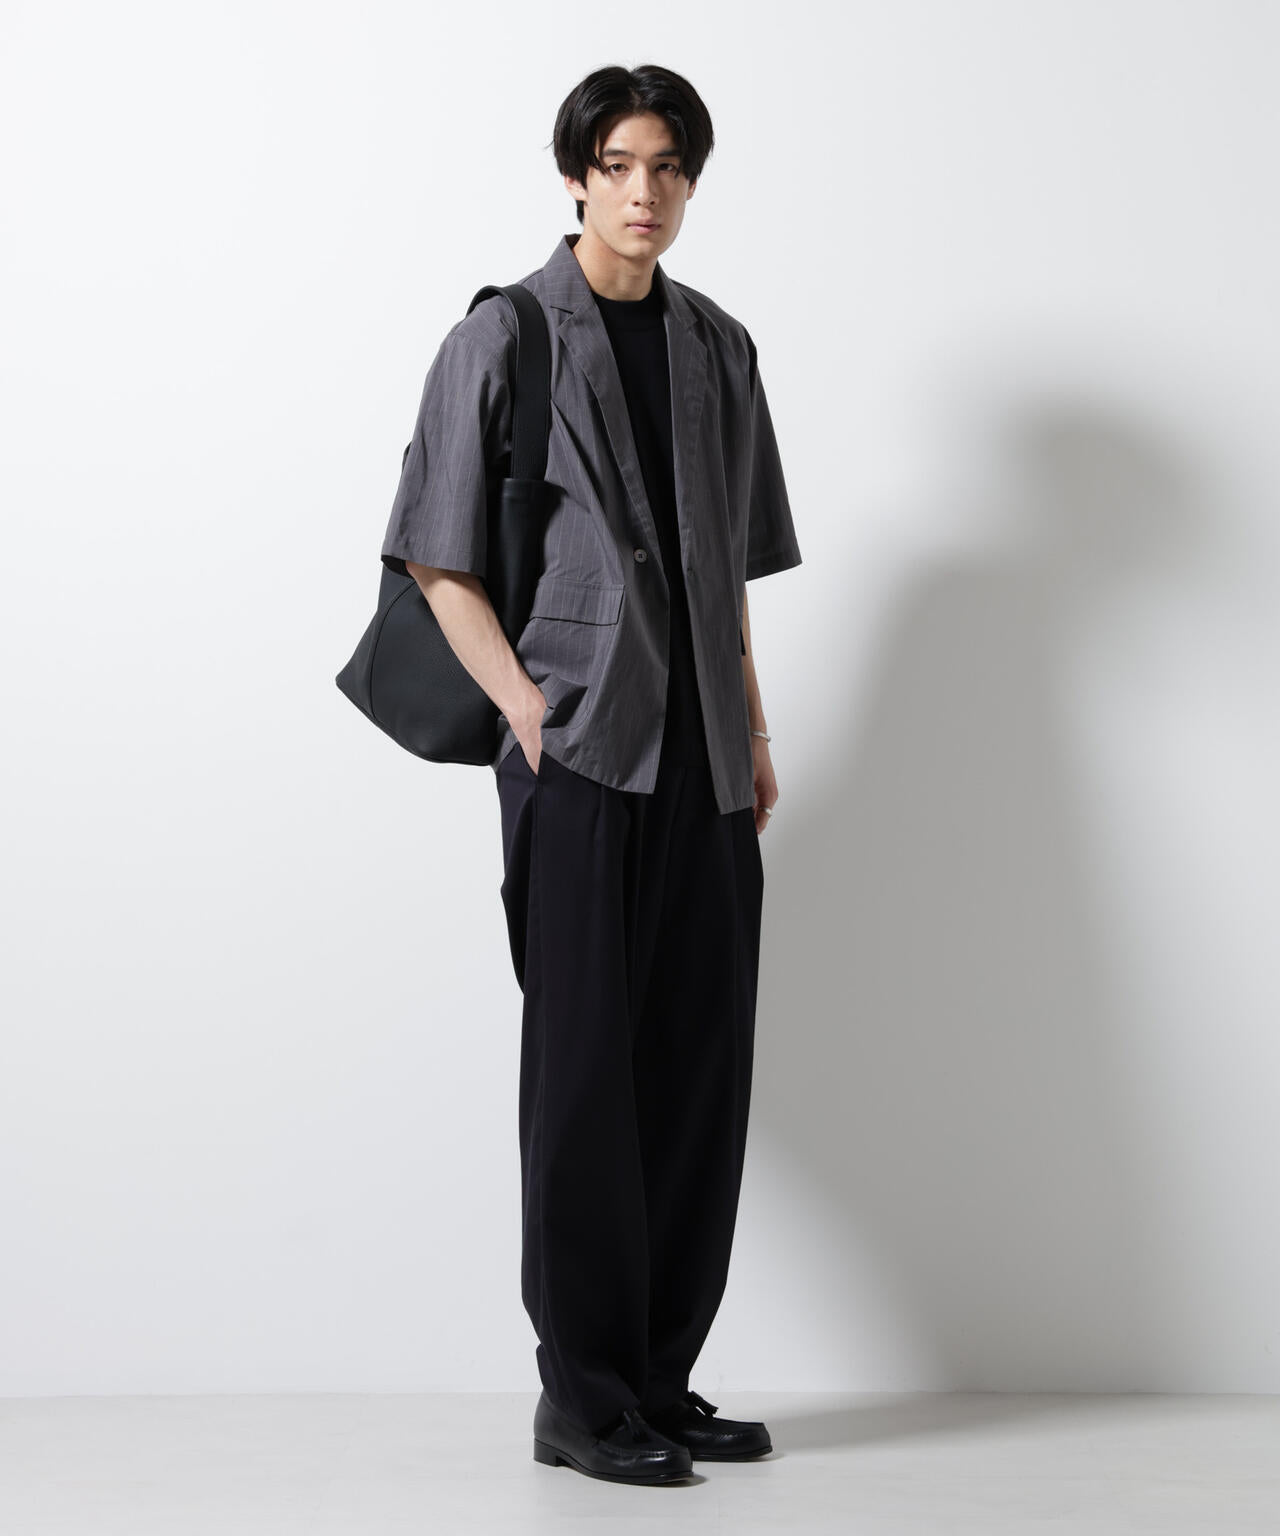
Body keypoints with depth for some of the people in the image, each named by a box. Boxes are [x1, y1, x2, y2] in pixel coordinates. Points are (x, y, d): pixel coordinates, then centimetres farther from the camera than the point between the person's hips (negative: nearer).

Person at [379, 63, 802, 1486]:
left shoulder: (718, 349, 15)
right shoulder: (504, 340, 0)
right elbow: (437, 558, -1)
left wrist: (755, 730, 14)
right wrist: (522, 702, -12)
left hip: (703, 760, 5)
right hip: (579, 747, -5)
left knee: (703, 1061, 5)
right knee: (586, 1065, -5)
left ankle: (662, 1376, 16)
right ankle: (580, 1395, 4)